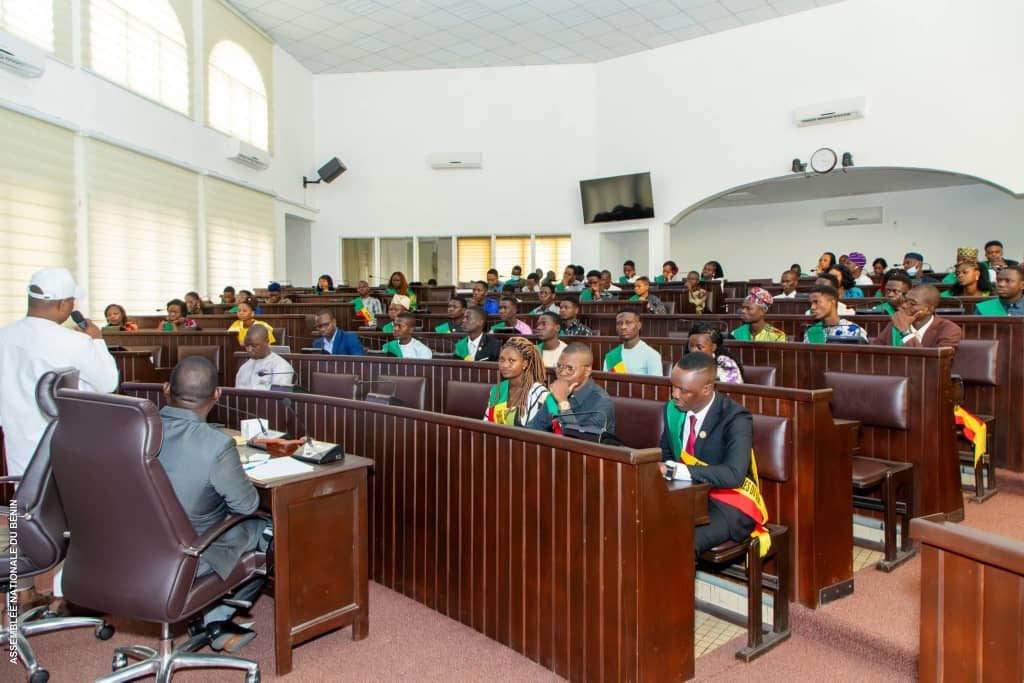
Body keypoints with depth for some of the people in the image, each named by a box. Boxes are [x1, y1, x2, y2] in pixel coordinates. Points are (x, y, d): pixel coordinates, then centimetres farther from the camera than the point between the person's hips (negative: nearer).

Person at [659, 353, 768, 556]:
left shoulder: (735, 419, -18)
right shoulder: (674, 409, 0)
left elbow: (734, 475, -32)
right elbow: (666, 453, 12)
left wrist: (674, 471, -37)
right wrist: (660, 469, -12)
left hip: (730, 504, -6)